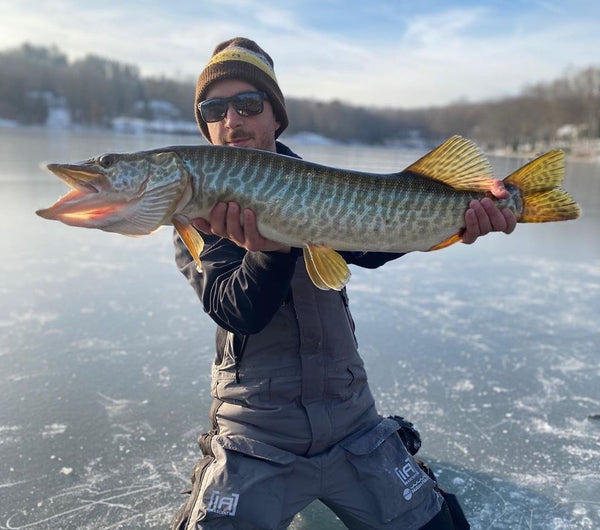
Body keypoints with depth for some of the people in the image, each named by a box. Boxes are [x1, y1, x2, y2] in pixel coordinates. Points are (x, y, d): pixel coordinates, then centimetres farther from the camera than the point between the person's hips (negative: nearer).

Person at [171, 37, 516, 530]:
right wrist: (274, 247, -36)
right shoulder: (195, 210, -2)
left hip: (353, 424, 3)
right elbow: (239, 313, -17)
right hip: (255, 436, -2)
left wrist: (463, 210, -33)